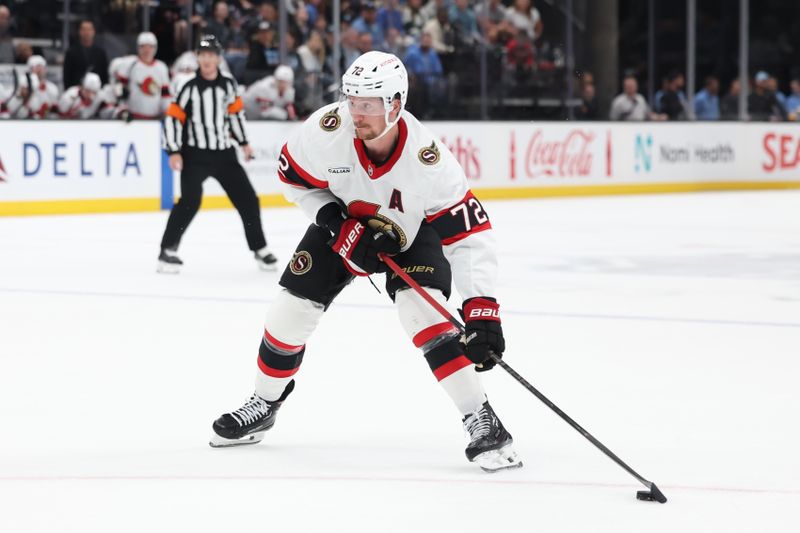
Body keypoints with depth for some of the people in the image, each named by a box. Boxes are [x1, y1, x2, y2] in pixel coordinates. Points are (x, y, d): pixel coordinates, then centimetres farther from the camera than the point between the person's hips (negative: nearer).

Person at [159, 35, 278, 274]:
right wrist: (174, 152, -15)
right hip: (194, 155, -5)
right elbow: (173, 118, -9)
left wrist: (244, 142, 20)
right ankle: (168, 250, -10)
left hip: (224, 153, 5)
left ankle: (260, 249, 22)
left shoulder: (228, 84, 3)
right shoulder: (190, 88, -10)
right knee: (190, 201, -21)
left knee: (247, 199, 6)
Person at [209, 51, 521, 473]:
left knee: (421, 309, -25)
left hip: (413, 234, -3)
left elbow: (469, 233, -34)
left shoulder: (428, 158, -36)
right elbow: (294, 177, -10)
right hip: (342, 226, 3)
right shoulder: (327, 129, -31)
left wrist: (482, 310, -41)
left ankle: (482, 423, -21)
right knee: (293, 308, 0)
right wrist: (339, 225, -22)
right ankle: (264, 404, 26)